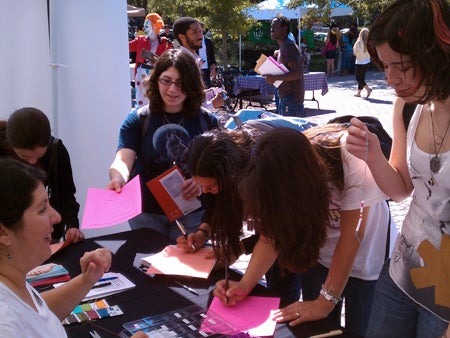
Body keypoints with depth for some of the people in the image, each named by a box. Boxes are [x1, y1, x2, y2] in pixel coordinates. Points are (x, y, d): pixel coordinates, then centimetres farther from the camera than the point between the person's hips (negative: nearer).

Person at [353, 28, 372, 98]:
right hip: (367, 62, 5)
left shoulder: (358, 42, -18)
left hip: (359, 62, -5)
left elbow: (355, 53, -11)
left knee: (358, 78, 5)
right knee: (362, 77, 15)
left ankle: (368, 88, -13)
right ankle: (358, 93, 21)